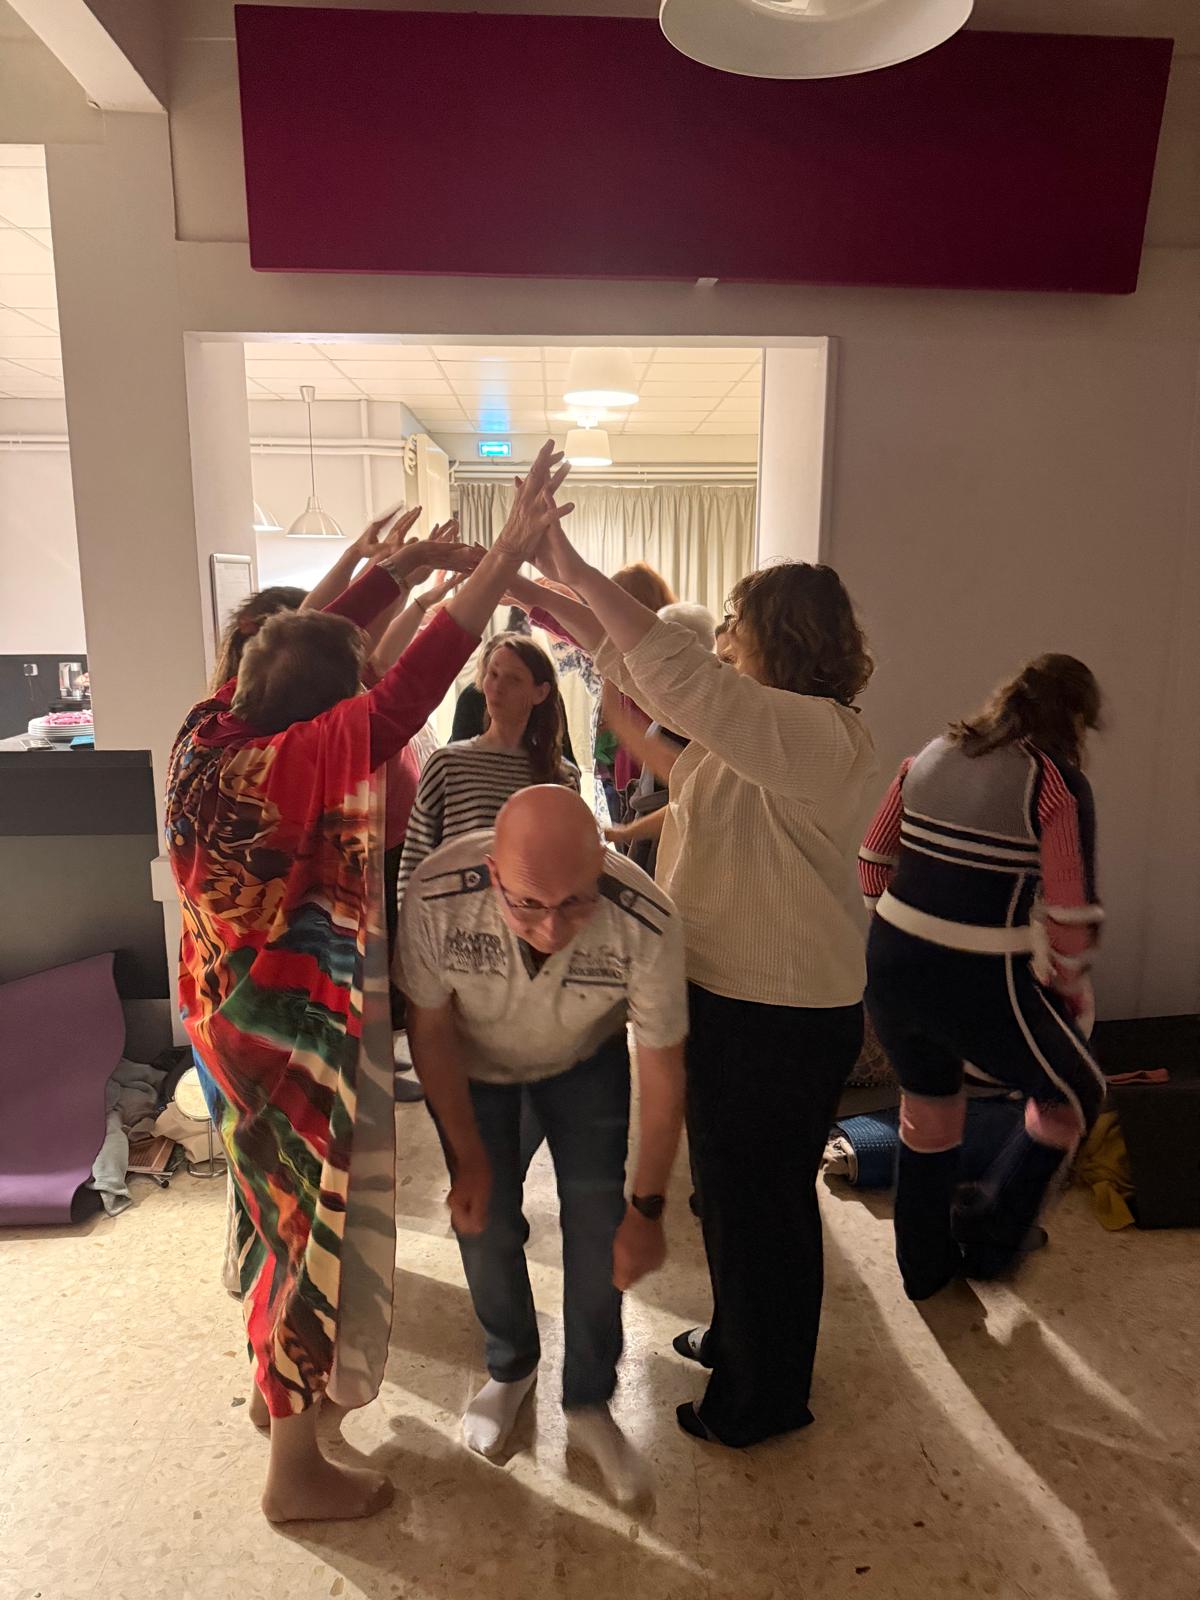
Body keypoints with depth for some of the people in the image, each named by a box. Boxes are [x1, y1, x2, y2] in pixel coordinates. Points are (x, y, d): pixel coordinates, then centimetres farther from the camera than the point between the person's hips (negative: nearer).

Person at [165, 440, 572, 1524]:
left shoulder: (214, 734, -6)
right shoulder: (295, 762, -28)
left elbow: (313, 639, 4)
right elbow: (403, 697, -37)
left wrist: (404, 567, 3)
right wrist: (504, 559, -36)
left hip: (233, 1008, 9)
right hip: (298, 1030, -9)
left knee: (283, 1198, 28)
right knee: (317, 1222, 9)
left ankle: (279, 1383, 53)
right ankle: (296, 1470, 29)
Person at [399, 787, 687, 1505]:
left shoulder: (647, 922, -39)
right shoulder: (438, 896, -39)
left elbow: (663, 1070, -22)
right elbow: (430, 1030, -19)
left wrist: (647, 1209, -14)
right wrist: (469, 1159, -12)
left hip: (586, 1059, 0)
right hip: (472, 1060, 0)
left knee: (599, 1222, -6)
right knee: (486, 1221, 0)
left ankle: (590, 1401, 20)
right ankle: (512, 1367, 32)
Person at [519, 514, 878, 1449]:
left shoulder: (819, 733, -23)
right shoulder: (755, 717, 6)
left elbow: (681, 678, -35)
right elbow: (637, 663, 9)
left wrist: (580, 572, -28)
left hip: (782, 1019, -9)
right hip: (728, 995, 10)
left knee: (759, 1200, 10)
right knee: (732, 1187, 25)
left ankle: (766, 1397, 34)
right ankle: (739, 1341, 49)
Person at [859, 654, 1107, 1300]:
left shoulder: (927, 758, 8)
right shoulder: (1057, 782, -9)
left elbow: (872, 863, 10)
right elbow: (1071, 917, -11)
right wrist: (1068, 989, 7)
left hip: (890, 964, 6)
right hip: (980, 986, -6)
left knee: (927, 1103, 26)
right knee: (1074, 1096, 22)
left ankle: (924, 1265, 43)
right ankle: (989, 1235, 28)